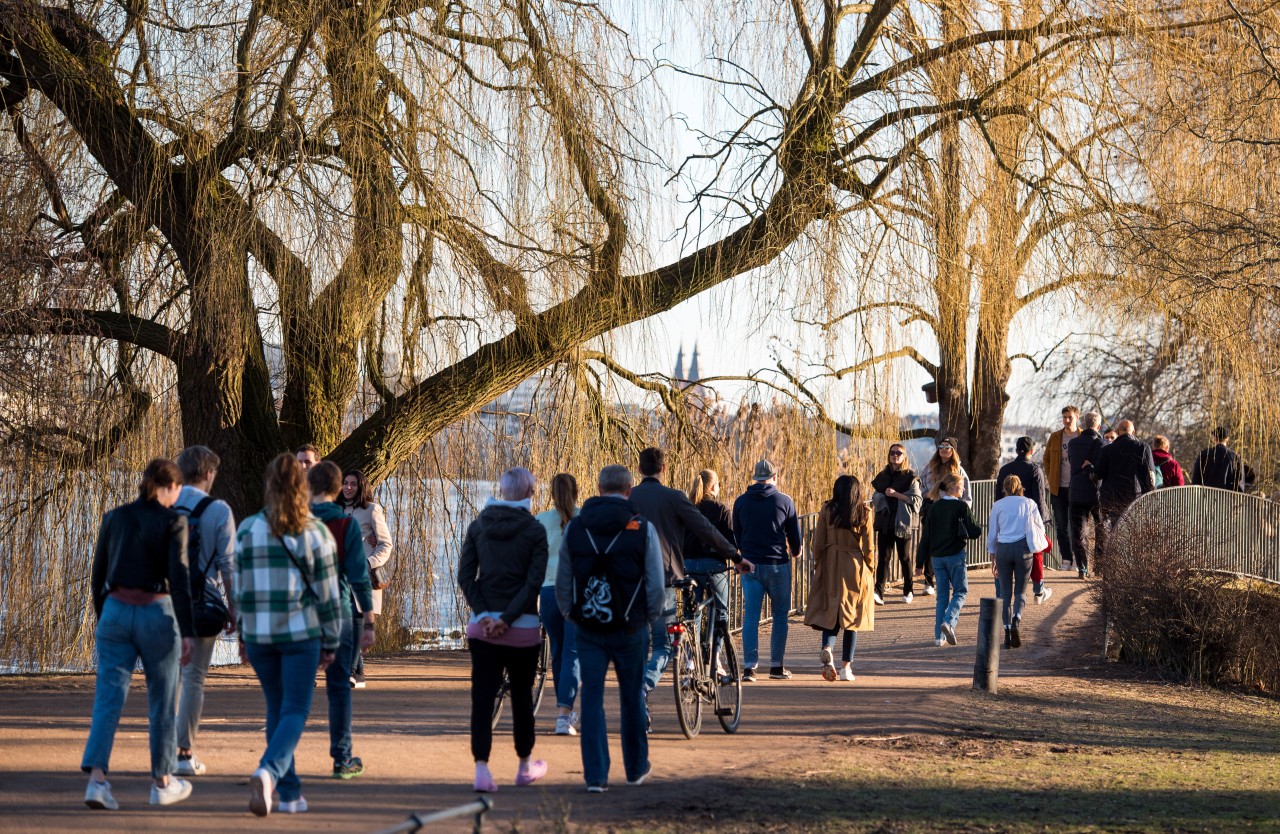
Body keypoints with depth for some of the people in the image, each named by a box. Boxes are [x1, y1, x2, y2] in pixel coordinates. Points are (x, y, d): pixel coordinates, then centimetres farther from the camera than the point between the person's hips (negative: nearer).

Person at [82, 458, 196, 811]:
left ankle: (96, 778, -18)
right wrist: (187, 632, -15)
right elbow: (178, 576, -14)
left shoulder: (114, 517, 7)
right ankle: (162, 782, 21)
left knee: (109, 697, -2)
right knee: (162, 700, 11)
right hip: (157, 613, -3)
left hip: (115, 612, 3)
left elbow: (98, 575, 11)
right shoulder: (172, 522, -6)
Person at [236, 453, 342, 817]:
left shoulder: (247, 530, 2)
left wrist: (243, 635, 14)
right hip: (301, 631, -3)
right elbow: (327, 592, -3)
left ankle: (290, 793, 16)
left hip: (258, 634, 3)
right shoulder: (315, 532, -4)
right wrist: (331, 641, 5)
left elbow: (240, 589, 4)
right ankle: (268, 771, -27)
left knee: (277, 709, 15)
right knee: (295, 711, -1)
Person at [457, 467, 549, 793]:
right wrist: (508, 618, -12)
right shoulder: (534, 530, -5)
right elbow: (534, 582, -13)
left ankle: (481, 767, -13)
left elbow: (465, 575, -2)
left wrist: (483, 613, -6)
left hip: (482, 627, 2)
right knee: (522, 695, 13)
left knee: (482, 697, 0)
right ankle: (525, 765, 26)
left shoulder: (477, 527, 4)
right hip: (523, 629, -2)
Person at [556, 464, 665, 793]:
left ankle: (595, 775, -2)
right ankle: (636, 768, 26)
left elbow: (562, 583, 7)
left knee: (592, 699, 4)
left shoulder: (575, 528, 2)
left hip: (588, 629, 1)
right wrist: (651, 616, 12)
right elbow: (656, 585, -5)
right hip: (630, 630, -1)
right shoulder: (642, 528, -7)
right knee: (632, 698, 14)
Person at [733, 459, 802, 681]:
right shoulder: (784, 501, -3)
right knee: (780, 615, 9)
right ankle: (776, 666, 9)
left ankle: (749, 667, -4)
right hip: (778, 563, -2)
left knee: (751, 617, 3)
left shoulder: (741, 502, 3)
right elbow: (795, 534, 4)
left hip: (750, 564, 2)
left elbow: (736, 534, 12)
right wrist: (795, 552, 26)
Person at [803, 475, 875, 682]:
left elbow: (818, 544, 0)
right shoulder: (864, 512, -4)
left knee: (830, 612, 7)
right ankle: (846, 667, 5)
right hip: (855, 569, 0)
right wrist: (871, 572, 9)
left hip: (830, 566, 0)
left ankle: (827, 649, -21)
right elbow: (868, 547, -2)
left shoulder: (827, 510, -2)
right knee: (852, 616, 7)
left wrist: (817, 565, 11)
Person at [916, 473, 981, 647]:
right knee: (960, 591, 8)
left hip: (937, 556, 5)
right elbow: (974, 532, -12)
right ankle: (949, 622, -16)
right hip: (955, 555, -4)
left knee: (942, 596, 10)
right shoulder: (961, 506, -9)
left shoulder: (933, 508, 5)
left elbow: (925, 536, 6)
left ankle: (939, 636, 6)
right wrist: (978, 529, 12)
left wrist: (921, 560, 10)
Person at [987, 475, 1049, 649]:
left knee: (1004, 592, 7)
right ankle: (1016, 620, -20)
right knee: (1020, 590, 8)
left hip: (1003, 549, 0)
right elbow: (1040, 528, 12)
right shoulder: (1029, 503, 7)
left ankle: (1007, 632, 0)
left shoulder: (998, 506, 8)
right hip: (1023, 548, 0)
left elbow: (992, 534, 9)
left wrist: (993, 559, 16)